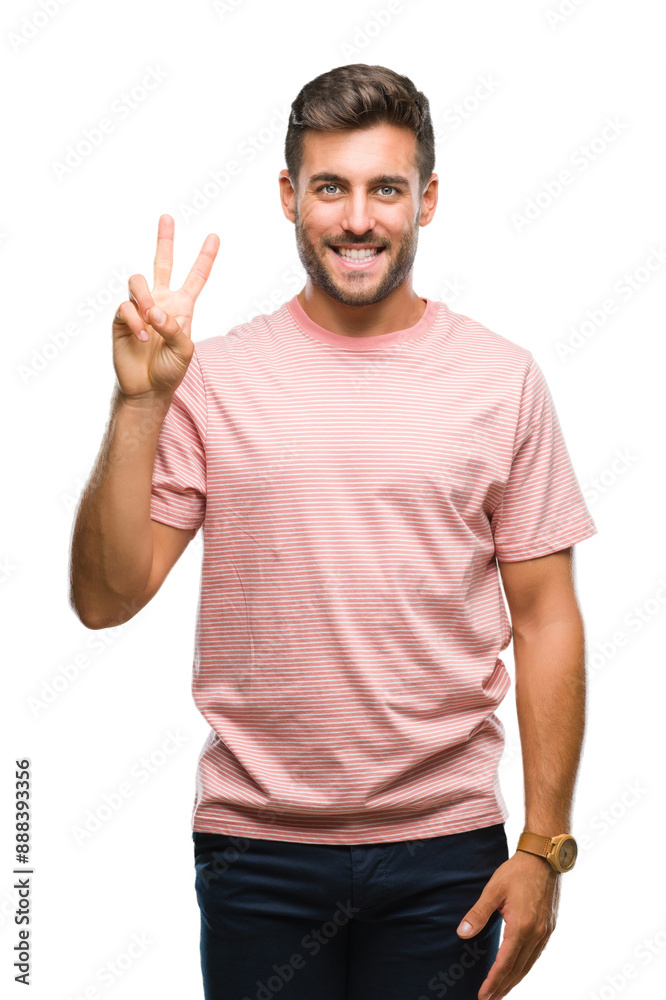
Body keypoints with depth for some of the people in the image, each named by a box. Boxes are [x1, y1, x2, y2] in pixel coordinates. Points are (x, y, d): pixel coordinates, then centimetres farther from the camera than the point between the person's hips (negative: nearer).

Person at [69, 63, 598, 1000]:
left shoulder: (502, 378, 1)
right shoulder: (213, 377, -1)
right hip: (255, 843, 0)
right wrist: (139, 404, -15)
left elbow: (547, 620, 2)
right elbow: (105, 598, -5)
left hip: (445, 849, 0)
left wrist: (545, 844, -3)